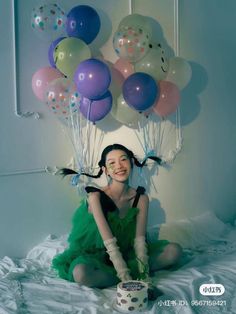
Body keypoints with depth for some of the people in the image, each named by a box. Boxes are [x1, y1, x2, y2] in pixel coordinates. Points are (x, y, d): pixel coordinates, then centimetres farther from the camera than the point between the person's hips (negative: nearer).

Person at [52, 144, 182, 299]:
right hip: (98, 255, -3)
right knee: (80, 273, -37)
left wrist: (144, 275, -27)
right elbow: (110, 244, -26)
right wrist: (127, 280, -32)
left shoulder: (141, 197, -8)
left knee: (174, 250, -12)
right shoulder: (96, 196, -21)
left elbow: (139, 240, -15)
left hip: (128, 254, 3)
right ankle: (133, 277, -17)